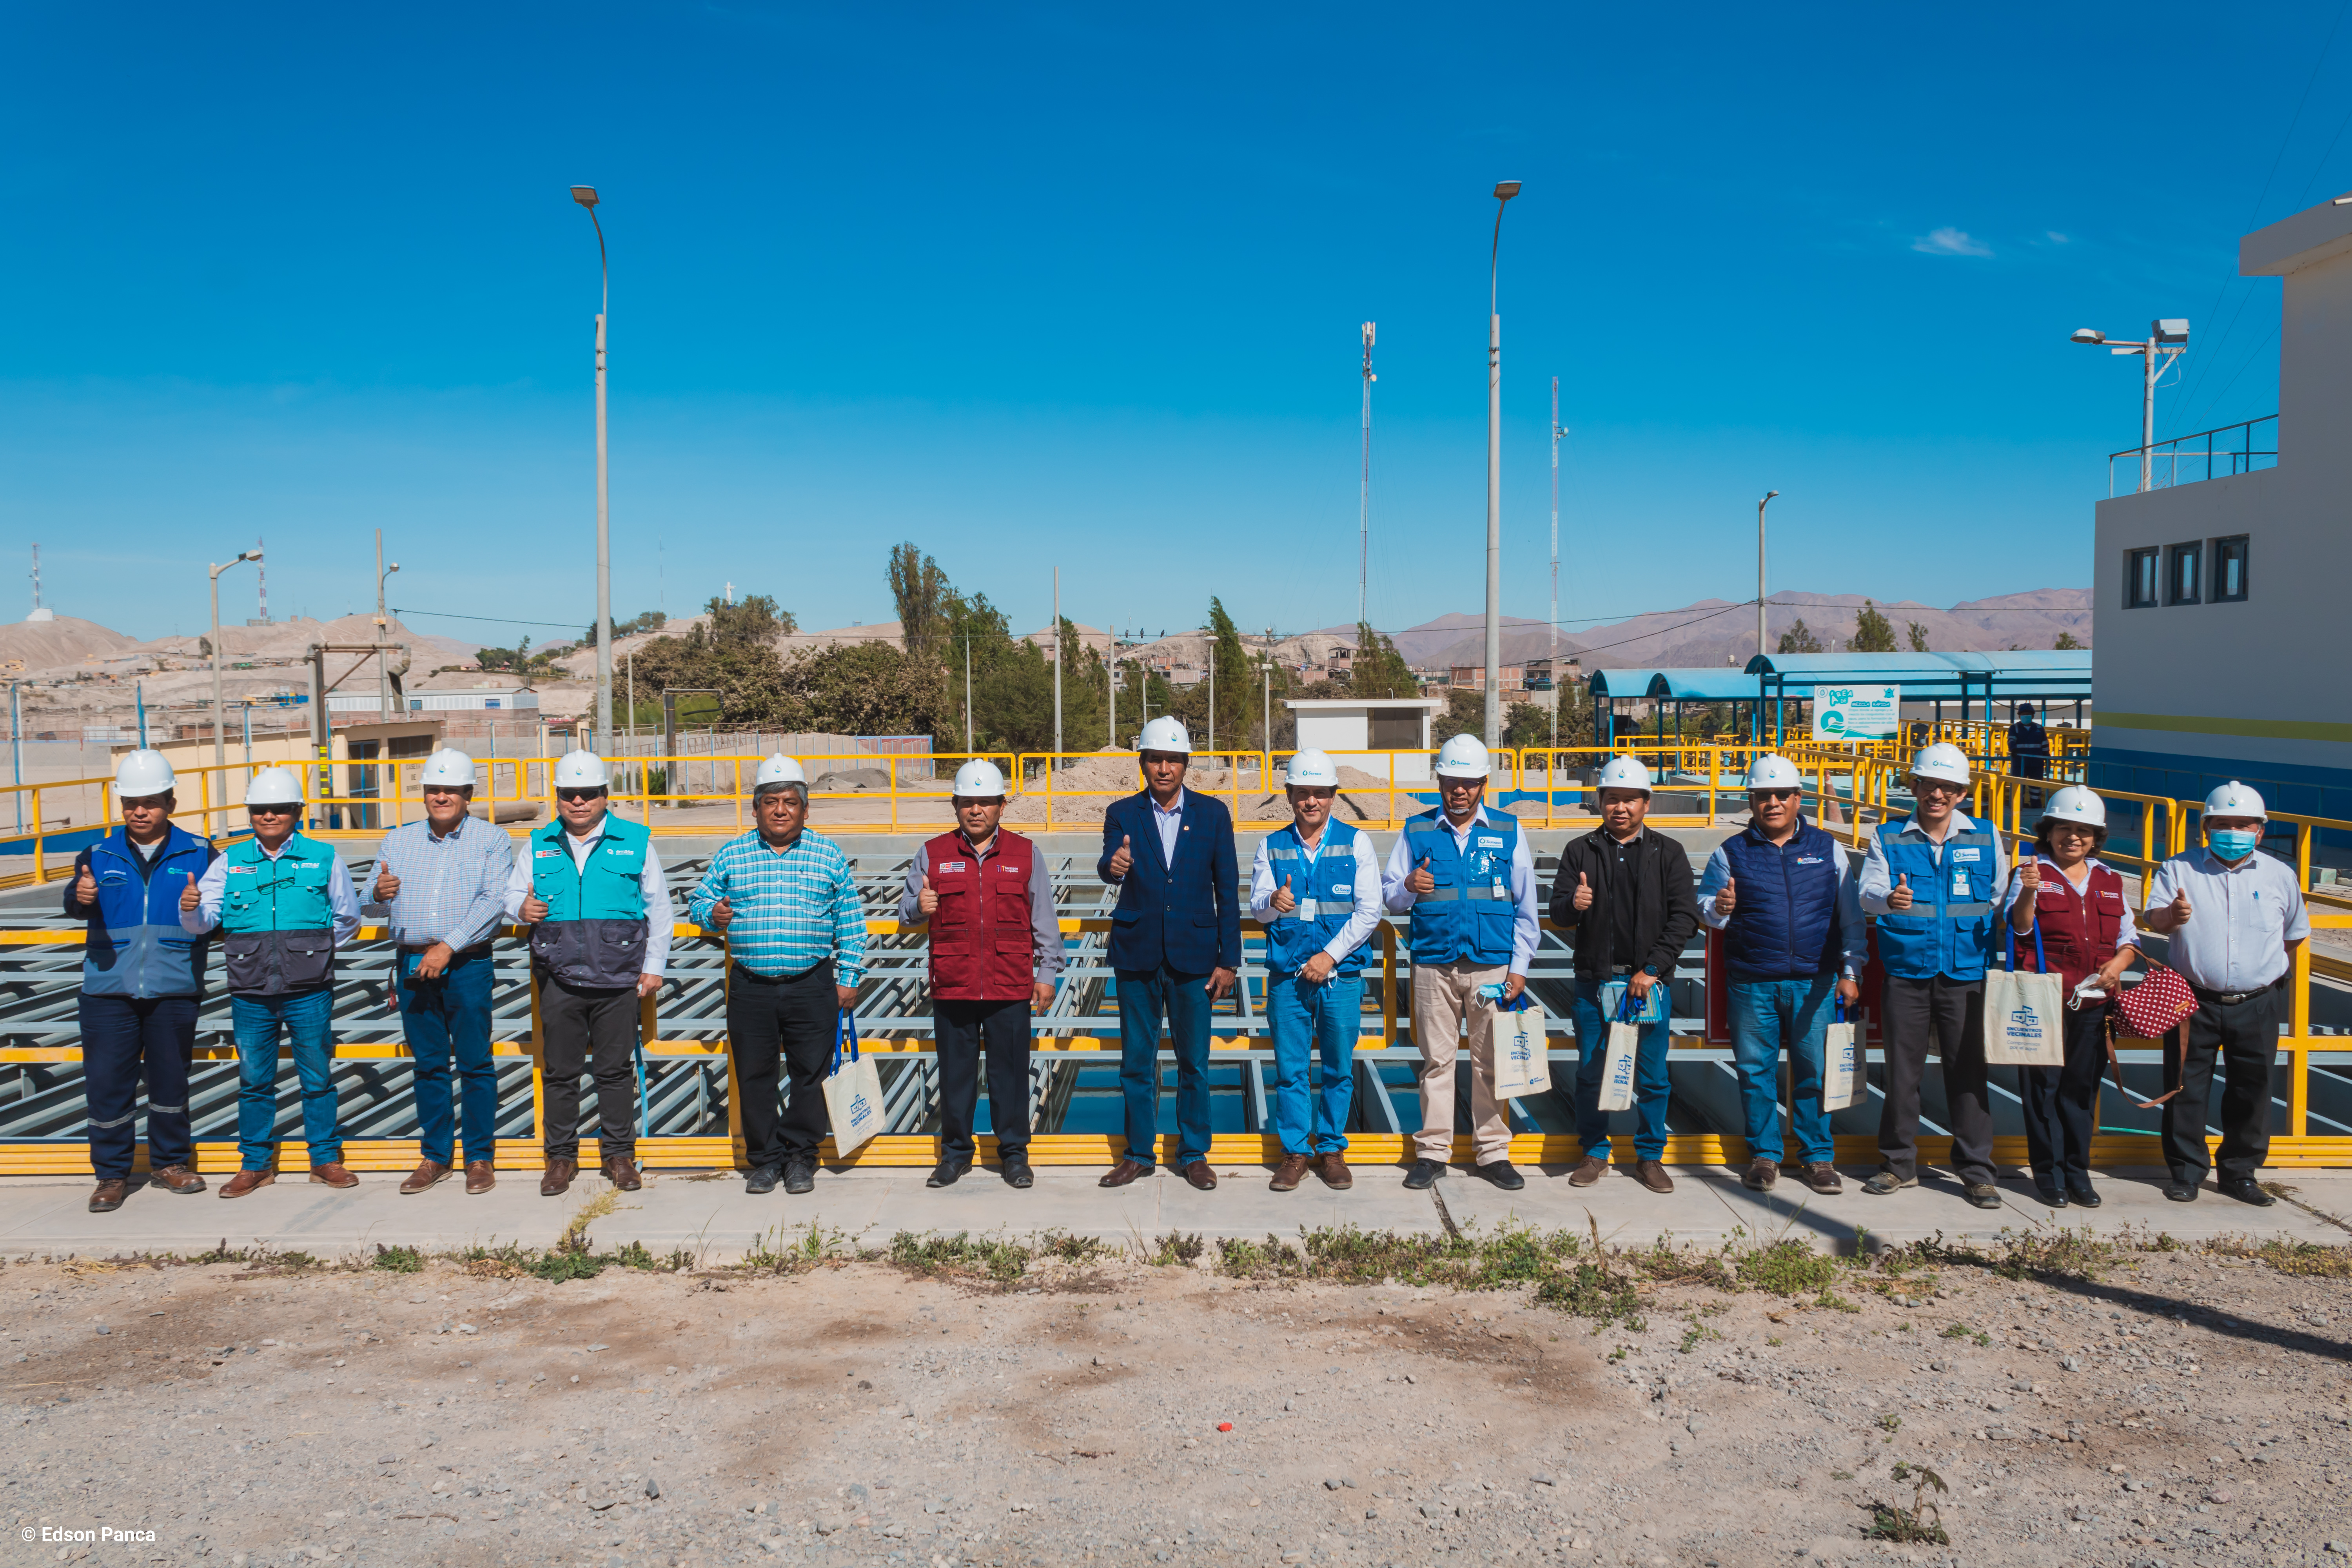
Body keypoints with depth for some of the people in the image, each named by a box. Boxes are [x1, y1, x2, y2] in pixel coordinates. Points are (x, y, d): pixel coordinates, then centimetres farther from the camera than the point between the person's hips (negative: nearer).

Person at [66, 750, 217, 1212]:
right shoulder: (99, 856, 7)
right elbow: (74, 903, -8)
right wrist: (80, 897, -31)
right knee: (106, 1082, -1)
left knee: (170, 1079, 9)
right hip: (108, 988, 0)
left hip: (175, 988, 0)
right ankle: (112, 1174, 12)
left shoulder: (198, 854, 5)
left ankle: (170, 1163, 25)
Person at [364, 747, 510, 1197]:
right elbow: (369, 900, 13)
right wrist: (379, 892, -12)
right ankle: (435, 1156, 18)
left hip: (467, 964, -3)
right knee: (428, 1064, 9)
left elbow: (493, 902, -10)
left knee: (475, 1062, -1)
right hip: (412, 965, 4)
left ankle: (480, 1158, 8)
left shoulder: (491, 841, 1)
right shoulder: (397, 841, 14)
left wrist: (448, 946, -19)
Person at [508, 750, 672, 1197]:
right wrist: (521, 908, -9)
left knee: (615, 1070, 5)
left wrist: (654, 967, 3)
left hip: (618, 979, -2)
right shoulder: (538, 846, 10)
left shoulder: (636, 841, 4)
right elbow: (511, 893, 16)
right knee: (559, 1072, 7)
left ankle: (620, 1155, 16)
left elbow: (659, 909, 7)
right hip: (559, 979, 2)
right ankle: (562, 1156, 19)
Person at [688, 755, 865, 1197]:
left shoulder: (829, 855, 5)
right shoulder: (730, 855, 8)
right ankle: (765, 1158, 20)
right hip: (750, 988, 1)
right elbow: (698, 902, 17)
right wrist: (711, 914, -7)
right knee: (754, 1077, 6)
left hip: (813, 988, -1)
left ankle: (800, 1157, 18)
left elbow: (851, 923, 7)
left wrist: (848, 977, 2)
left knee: (810, 1075, 4)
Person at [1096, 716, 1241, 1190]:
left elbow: (1227, 890, 2)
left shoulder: (1212, 813, 2)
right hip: (1138, 956, 1)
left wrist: (1228, 960, -2)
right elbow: (1109, 866, -14)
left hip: (1193, 956, 0)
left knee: (1194, 1061, 7)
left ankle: (1194, 1154, 20)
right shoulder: (1123, 814, 2)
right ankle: (1139, 1153, 22)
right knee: (1136, 1061, 9)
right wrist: (1113, 866, -40)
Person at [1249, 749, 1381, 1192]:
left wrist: (1331, 956, -10)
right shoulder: (1272, 846, 8)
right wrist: (1273, 902, -20)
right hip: (1286, 976, 1)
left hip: (1341, 976, -1)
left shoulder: (1356, 843, 3)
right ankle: (1295, 1152, 15)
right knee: (1290, 1069, 4)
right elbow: (1256, 906, 5)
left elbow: (1369, 910, -1)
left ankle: (1331, 1150, 20)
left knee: (1339, 1069, 6)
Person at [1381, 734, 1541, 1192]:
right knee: (1436, 1060, 4)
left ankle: (1493, 1153, 13)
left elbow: (1526, 905, 10)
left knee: (1491, 1061, 3)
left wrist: (1520, 966, 4)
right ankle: (1432, 1152, 13)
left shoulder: (1509, 831, 8)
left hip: (1492, 966, 0)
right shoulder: (1416, 831, 8)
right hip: (1434, 965, 0)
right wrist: (1407, 887, -14)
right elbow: (1390, 897, 10)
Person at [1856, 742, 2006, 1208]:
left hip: (1966, 974, 0)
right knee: (1902, 1071, 5)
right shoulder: (1888, 838, 4)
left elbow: (2002, 899, 13)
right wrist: (1889, 899, -32)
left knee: (1968, 1073, 1)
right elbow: (1868, 893, -9)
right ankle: (1899, 1164, 18)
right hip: (1906, 972, 0)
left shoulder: (1986, 837, 7)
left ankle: (1976, 1171, 13)